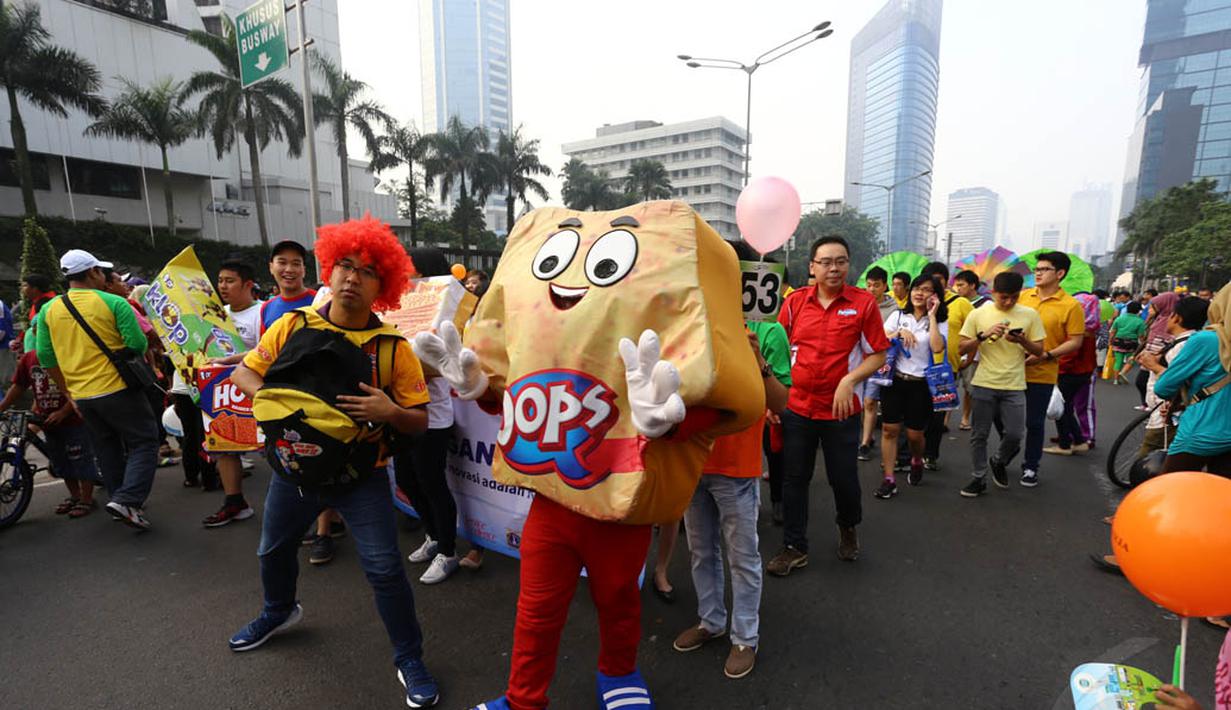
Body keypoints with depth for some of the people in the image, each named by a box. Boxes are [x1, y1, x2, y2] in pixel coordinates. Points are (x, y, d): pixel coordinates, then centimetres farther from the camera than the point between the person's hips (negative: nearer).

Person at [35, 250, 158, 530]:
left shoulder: (49, 310, 6)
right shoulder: (113, 303, -10)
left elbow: (45, 356, 7)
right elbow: (138, 344, -15)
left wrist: (69, 391, 15)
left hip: (82, 396, 6)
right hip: (117, 389, -6)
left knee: (108, 450, 18)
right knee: (144, 443, 2)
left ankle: (120, 500, 25)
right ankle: (127, 499, -13)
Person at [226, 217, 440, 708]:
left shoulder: (394, 346, -13)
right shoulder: (293, 326, -6)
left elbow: (419, 421, -10)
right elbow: (243, 372, 4)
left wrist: (391, 412, -32)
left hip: (362, 475, -3)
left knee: (384, 569, -6)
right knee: (273, 550, 25)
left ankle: (409, 659, 16)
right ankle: (279, 611, 58)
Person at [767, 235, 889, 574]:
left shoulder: (864, 302, -4)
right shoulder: (794, 302, 1)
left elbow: (877, 355, -1)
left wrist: (849, 381, -17)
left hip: (841, 409, -1)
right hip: (796, 407, 2)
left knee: (844, 477, 12)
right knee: (795, 478, 10)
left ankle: (848, 527, 45)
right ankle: (794, 547, 27)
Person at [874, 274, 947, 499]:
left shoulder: (940, 322, 2)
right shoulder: (898, 316, 8)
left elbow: (937, 348, -18)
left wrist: (932, 316, -13)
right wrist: (899, 333, -15)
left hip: (921, 383, -1)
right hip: (895, 379, 1)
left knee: (914, 434, 4)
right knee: (889, 429, -2)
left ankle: (917, 462, 38)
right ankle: (889, 480, 4)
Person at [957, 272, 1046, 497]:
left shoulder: (1030, 315, 2)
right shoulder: (978, 314, -2)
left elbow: (1039, 351, 5)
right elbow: (962, 349, -1)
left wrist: (1022, 341, -15)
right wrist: (983, 335, -17)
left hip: (1014, 386, 1)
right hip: (983, 384, -1)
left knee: (1015, 435, -1)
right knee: (979, 435, 5)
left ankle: (998, 462, 29)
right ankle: (978, 478, 18)